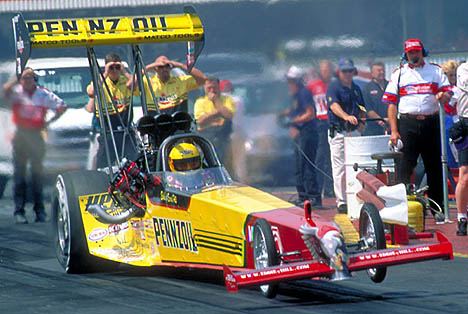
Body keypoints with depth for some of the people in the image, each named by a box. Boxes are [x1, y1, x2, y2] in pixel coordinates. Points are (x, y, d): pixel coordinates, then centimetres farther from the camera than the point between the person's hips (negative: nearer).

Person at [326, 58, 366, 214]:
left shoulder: (356, 88, 17)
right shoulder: (333, 87, -4)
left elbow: (362, 109, 27)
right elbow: (334, 105, -21)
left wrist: (362, 122, 8)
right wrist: (346, 116, -39)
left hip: (355, 131, 6)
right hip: (338, 132, -6)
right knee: (340, 167, -7)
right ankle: (341, 201, -4)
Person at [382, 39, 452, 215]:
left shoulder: (436, 71, 13)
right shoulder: (398, 74, 10)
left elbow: (448, 95, 7)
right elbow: (391, 103, 5)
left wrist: (443, 96, -19)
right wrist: (394, 131, -4)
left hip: (431, 122, 1)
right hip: (407, 123, -1)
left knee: (434, 166, 5)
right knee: (404, 167, -5)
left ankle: (437, 206, 12)